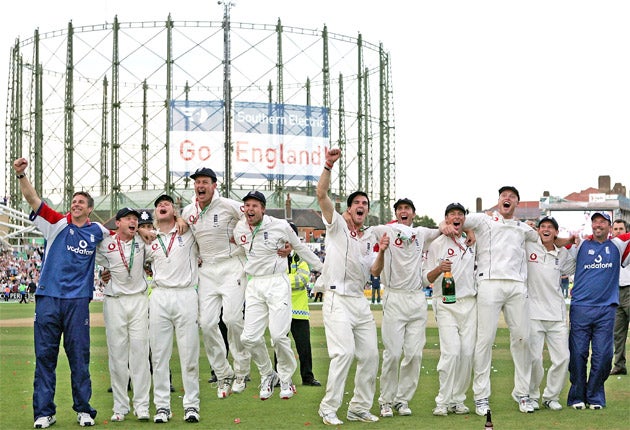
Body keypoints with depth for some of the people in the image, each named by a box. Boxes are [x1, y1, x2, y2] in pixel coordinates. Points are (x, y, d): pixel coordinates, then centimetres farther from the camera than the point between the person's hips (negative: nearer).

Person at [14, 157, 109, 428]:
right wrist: (21, 175, -24)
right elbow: (33, 200, -9)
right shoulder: (57, 223, 4)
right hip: (48, 298, -1)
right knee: (45, 356, 1)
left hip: (78, 300, 1)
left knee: (79, 357, 4)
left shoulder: (97, 231, 11)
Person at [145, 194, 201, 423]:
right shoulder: (148, 240, 14)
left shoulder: (189, 233, 8)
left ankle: (191, 405, 5)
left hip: (186, 295, -2)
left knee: (189, 354, -1)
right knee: (159, 355, 1)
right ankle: (162, 406, 6)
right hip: (159, 297, 2)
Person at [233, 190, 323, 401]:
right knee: (250, 338, -5)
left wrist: (324, 269, 15)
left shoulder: (280, 226, -5)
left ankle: (286, 378, 10)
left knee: (279, 335, -13)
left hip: (277, 283, -4)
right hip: (253, 285, 4)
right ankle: (267, 375, 19)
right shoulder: (239, 229, 5)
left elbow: (301, 248, 8)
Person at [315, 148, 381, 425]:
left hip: (360, 301, 6)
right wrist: (329, 165, -21)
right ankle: (328, 408, -10)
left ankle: (359, 408, 14)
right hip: (337, 300, -6)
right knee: (344, 352, -18)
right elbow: (322, 194, -10)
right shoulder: (337, 225, 3)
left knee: (370, 355, 3)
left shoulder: (370, 237, 18)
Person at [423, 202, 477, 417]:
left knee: (467, 353, 0)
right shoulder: (436, 244, 2)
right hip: (446, 304, -4)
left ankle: (458, 399, 9)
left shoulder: (472, 242, 14)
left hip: (469, 303, 4)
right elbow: (426, 277, -3)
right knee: (451, 352, -16)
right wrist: (439, 269, -21)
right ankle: (442, 401, -8)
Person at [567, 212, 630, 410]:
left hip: (606, 309, 0)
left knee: (603, 355, -2)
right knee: (578, 354, -2)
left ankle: (595, 397, 10)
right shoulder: (581, 244, 10)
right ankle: (577, 396, 8)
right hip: (580, 308, 0)